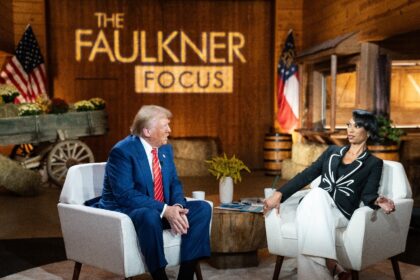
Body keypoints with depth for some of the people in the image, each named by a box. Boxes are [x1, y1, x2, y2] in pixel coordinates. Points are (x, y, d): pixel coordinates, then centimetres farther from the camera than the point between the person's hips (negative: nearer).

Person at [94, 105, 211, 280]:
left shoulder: (165, 149, 6)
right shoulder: (122, 151, -17)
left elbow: (174, 183, 8)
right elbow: (125, 195, -25)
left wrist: (177, 207, -15)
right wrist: (164, 210, -30)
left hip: (161, 210, 8)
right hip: (123, 212, -7)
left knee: (202, 208, -10)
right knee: (149, 216, -40)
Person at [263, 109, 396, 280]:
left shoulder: (374, 163, 13)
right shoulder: (333, 151, 23)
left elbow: (368, 196, 0)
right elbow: (306, 175, 16)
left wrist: (378, 202, -25)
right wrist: (279, 194, 6)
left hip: (340, 212, -3)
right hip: (312, 206, 3)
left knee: (318, 194, -37)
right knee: (318, 193, -36)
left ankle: (330, 266, -34)